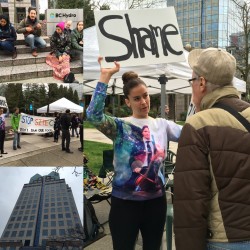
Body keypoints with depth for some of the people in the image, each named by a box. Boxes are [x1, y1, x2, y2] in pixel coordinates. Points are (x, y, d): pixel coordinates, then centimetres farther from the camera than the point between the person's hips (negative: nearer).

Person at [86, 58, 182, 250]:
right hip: (125, 202, -3)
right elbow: (93, 115, -24)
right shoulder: (120, 126, -7)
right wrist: (105, 76, -26)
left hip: (156, 200, 3)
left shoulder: (162, 124, 5)